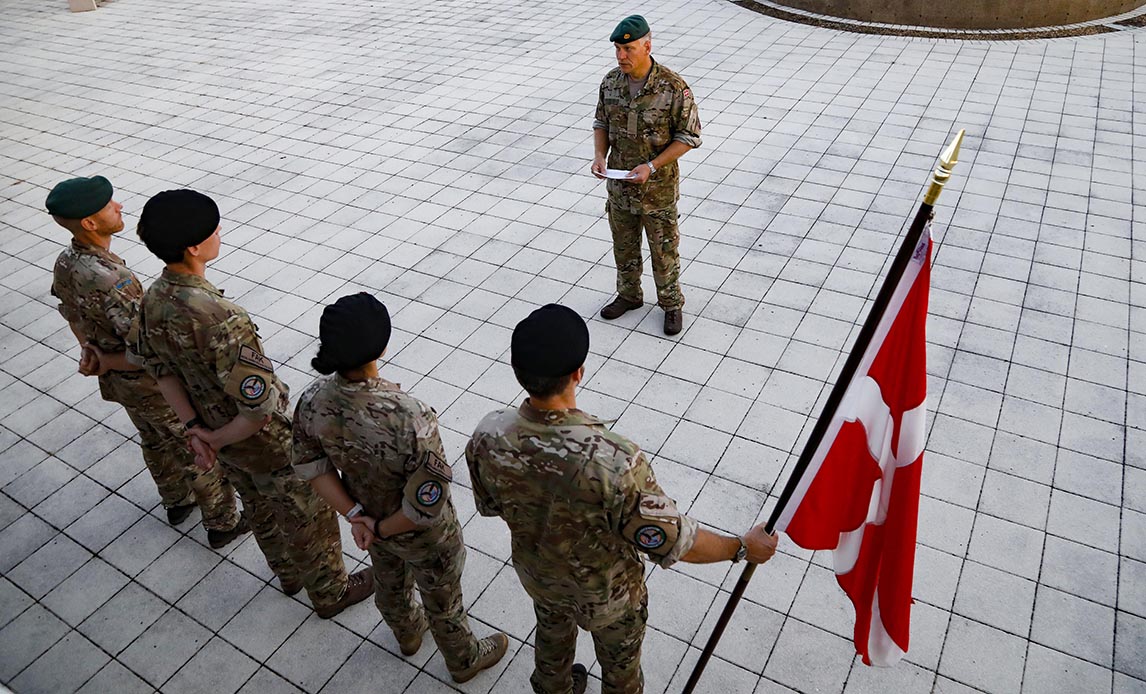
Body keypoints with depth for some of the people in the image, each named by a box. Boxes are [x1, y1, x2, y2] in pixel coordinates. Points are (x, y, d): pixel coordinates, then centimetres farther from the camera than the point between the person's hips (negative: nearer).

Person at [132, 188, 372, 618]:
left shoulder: (153, 300, -11)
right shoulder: (221, 319, -39)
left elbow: (159, 366, 3)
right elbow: (260, 406, -38)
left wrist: (195, 427, -1)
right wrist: (219, 438, -19)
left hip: (214, 430, 8)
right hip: (264, 444, -8)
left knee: (261, 509, 30)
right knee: (308, 516, 17)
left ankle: (289, 574, 56)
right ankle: (331, 593, 40)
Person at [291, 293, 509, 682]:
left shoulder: (313, 400, -26)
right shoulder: (409, 419, -44)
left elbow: (310, 465, -10)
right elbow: (427, 505, -35)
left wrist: (355, 515, -10)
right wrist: (384, 529, -17)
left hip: (369, 519, 5)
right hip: (424, 538, -5)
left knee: (389, 582, 36)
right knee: (442, 600, 26)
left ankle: (407, 635, 68)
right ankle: (464, 661, 56)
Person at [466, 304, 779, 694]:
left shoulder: (488, 437, -29)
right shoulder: (614, 461, -45)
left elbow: (489, 506, -7)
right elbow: (671, 542, -30)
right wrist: (744, 548, -13)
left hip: (537, 574, 5)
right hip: (606, 593, -4)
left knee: (551, 635, 37)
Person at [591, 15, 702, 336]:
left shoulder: (674, 87, -19)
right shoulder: (610, 82, -3)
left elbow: (688, 136, -14)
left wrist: (651, 166, -22)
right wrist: (599, 155, -9)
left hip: (658, 189, -5)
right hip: (619, 186, 5)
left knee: (664, 252, 9)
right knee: (624, 247, 20)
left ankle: (671, 304, 30)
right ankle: (629, 296, 41)